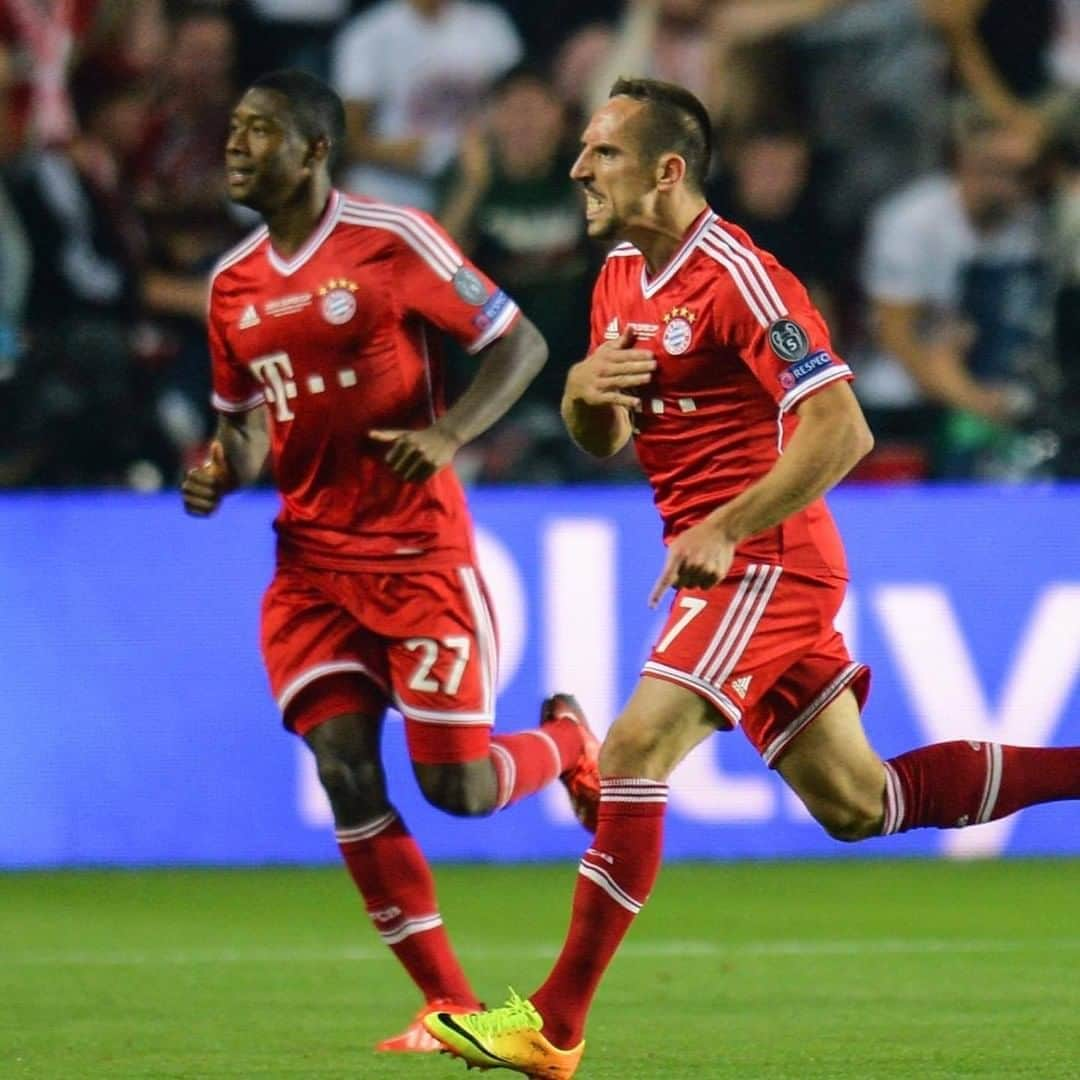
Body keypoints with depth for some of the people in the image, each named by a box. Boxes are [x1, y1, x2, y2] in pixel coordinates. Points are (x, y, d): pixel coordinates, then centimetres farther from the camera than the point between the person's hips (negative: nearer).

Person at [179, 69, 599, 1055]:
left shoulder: (393, 242, -9)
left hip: (419, 553, -5)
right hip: (312, 559, 5)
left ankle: (564, 739, 29)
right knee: (345, 775, -8)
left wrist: (447, 434, -20)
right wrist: (219, 475, -3)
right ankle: (451, 1004, 1)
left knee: (458, 786, -8)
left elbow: (520, 343, -6)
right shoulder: (233, 286, 8)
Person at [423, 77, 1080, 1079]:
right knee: (856, 803, 12)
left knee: (632, 753, -19)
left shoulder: (738, 277, -16)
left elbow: (842, 431, -22)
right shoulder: (619, 279, 12)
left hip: (761, 560, -10)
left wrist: (724, 529, -25)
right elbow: (602, 439, 22)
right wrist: (585, 390, -2)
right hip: (716, 561, 10)